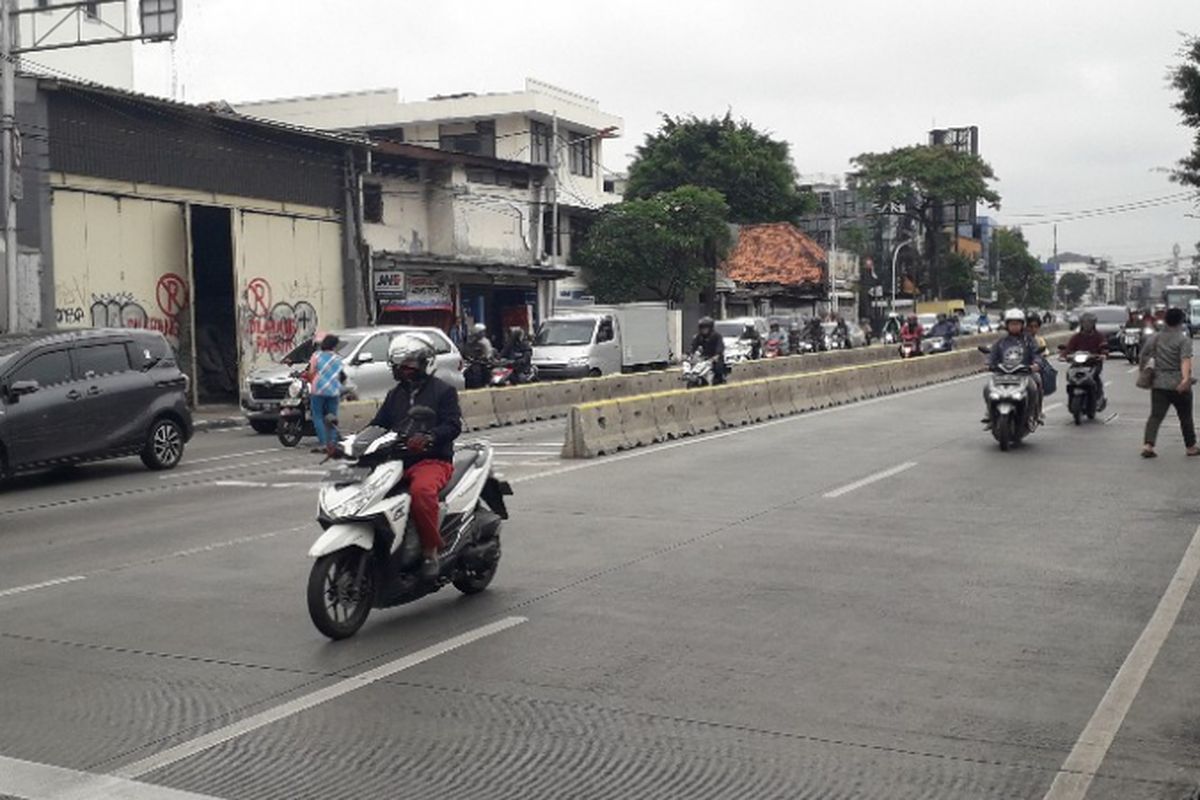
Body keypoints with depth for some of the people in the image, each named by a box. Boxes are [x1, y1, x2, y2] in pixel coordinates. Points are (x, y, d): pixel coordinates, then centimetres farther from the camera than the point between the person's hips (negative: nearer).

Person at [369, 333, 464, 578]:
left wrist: (428, 437, -29)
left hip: (432, 460, -6)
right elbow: (378, 424, 19)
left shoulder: (443, 390, 5)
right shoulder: (395, 394, 25)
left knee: (421, 490, -38)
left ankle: (431, 552, -26)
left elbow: (453, 425, -9)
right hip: (396, 461, 6)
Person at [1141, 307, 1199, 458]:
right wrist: (1186, 378, -33)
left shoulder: (1156, 338, 7)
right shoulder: (1184, 339, -7)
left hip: (1158, 384, 3)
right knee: (1186, 417, 12)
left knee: (1156, 415, 0)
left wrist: (1143, 370, 26)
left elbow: (1144, 355, 9)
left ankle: (1148, 444, -17)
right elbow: (1185, 360, -21)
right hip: (1179, 385, -3)